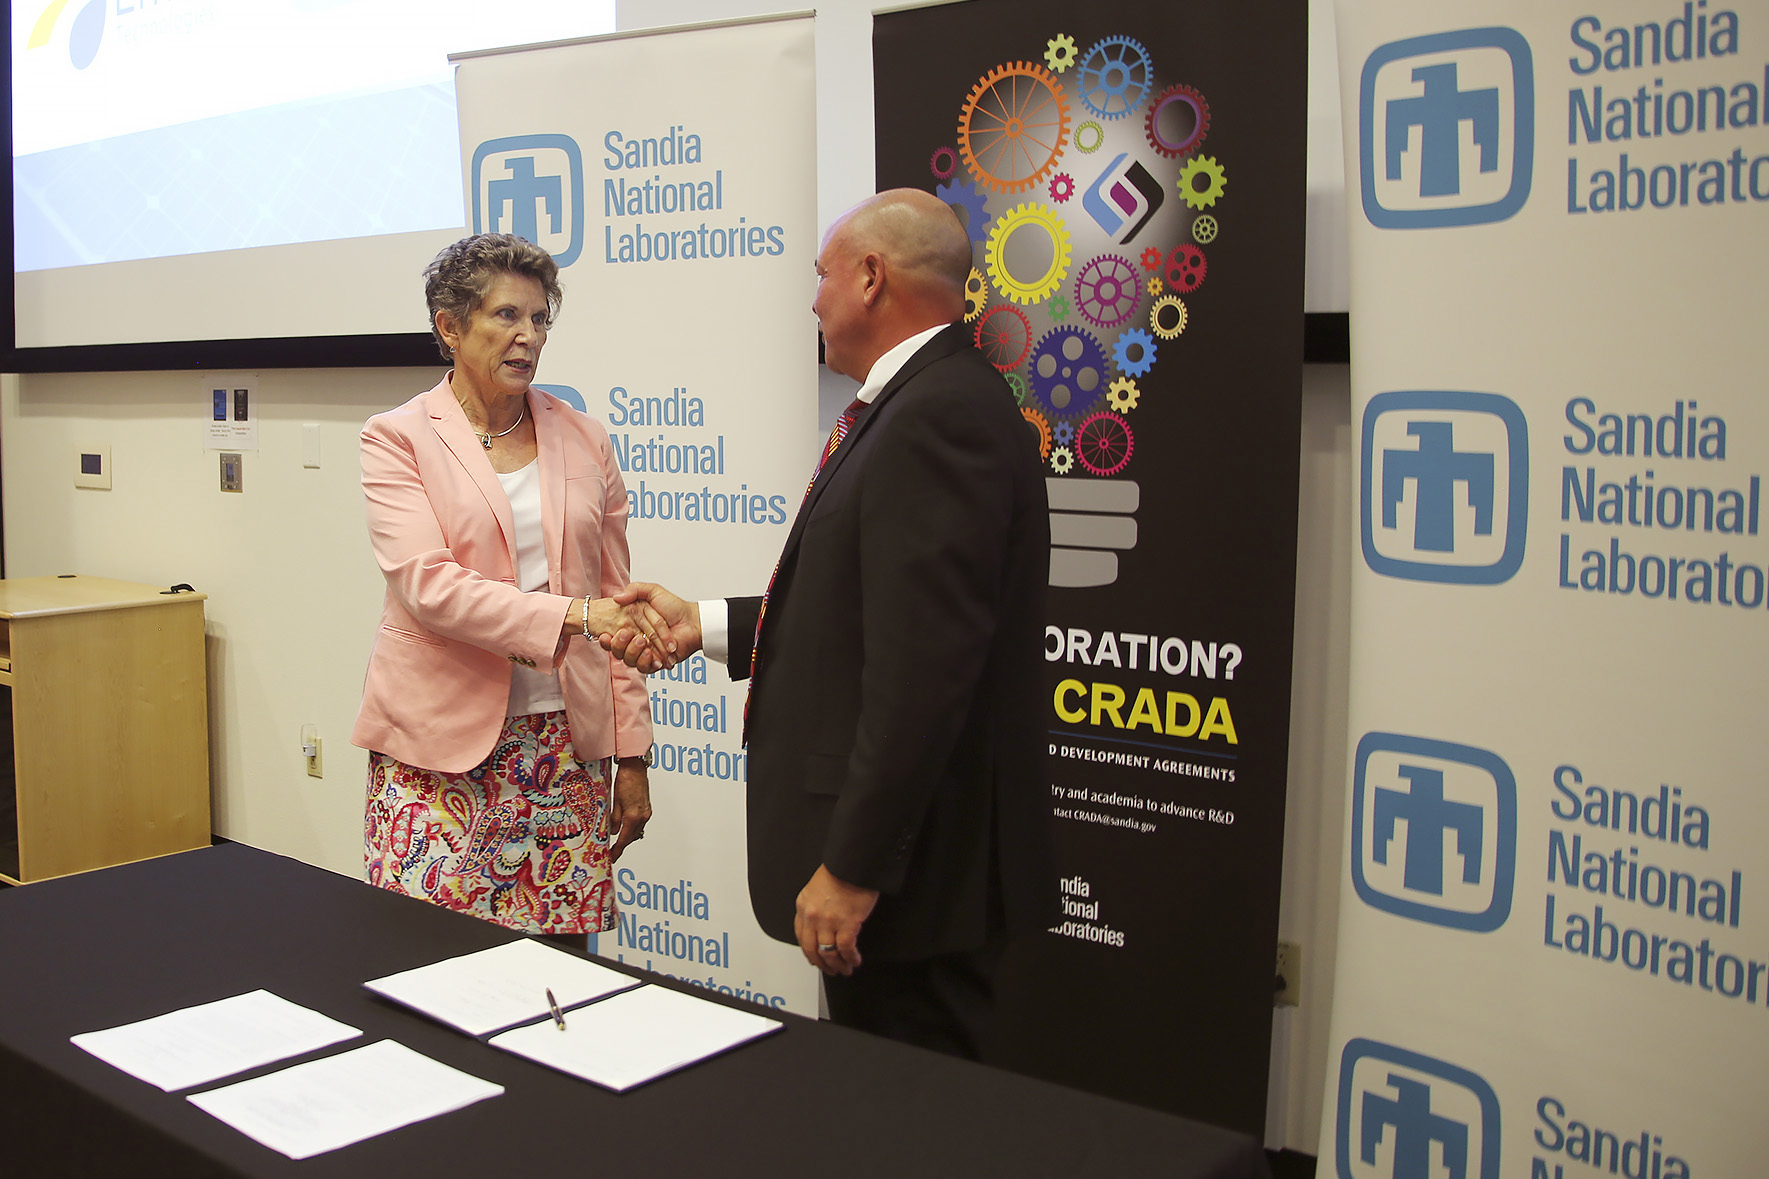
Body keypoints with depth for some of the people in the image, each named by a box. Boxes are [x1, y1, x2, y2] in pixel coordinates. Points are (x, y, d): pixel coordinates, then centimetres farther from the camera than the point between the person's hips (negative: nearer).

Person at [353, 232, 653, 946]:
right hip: (441, 750, -2)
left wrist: (632, 754, 7)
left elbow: (613, 604, 11)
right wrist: (571, 614, -24)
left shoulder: (582, 440, 10)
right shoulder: (398, 437, 0)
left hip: (568, 744, 3)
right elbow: (426, 582, -14)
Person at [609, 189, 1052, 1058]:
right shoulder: (924, 404, 14)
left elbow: (920, 667, -26)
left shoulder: (943, 415, -20)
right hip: (877, 845, 10)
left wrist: (853, 867, -23)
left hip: (909, 867, -10)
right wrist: (704, 625, 15)